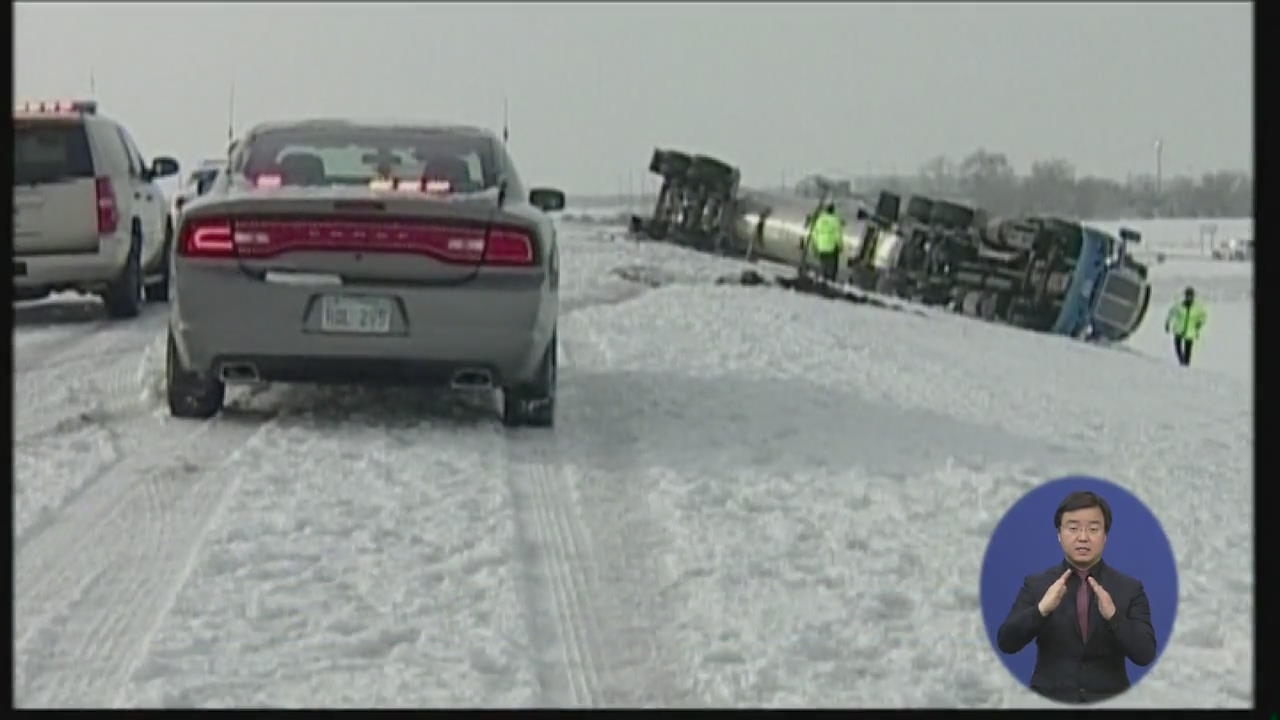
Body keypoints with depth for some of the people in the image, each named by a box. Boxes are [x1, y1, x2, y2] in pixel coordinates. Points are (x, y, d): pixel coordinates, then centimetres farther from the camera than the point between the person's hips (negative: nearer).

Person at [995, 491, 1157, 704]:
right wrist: (1041, 609, -20)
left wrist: (1113, 615, -20)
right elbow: (1006, 643, -3)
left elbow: (1145, 654, -4)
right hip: (1050, 701, 0)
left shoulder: (1130, 589, 6)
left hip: (1108, 703, 0)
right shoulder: (1035, 584, 7)